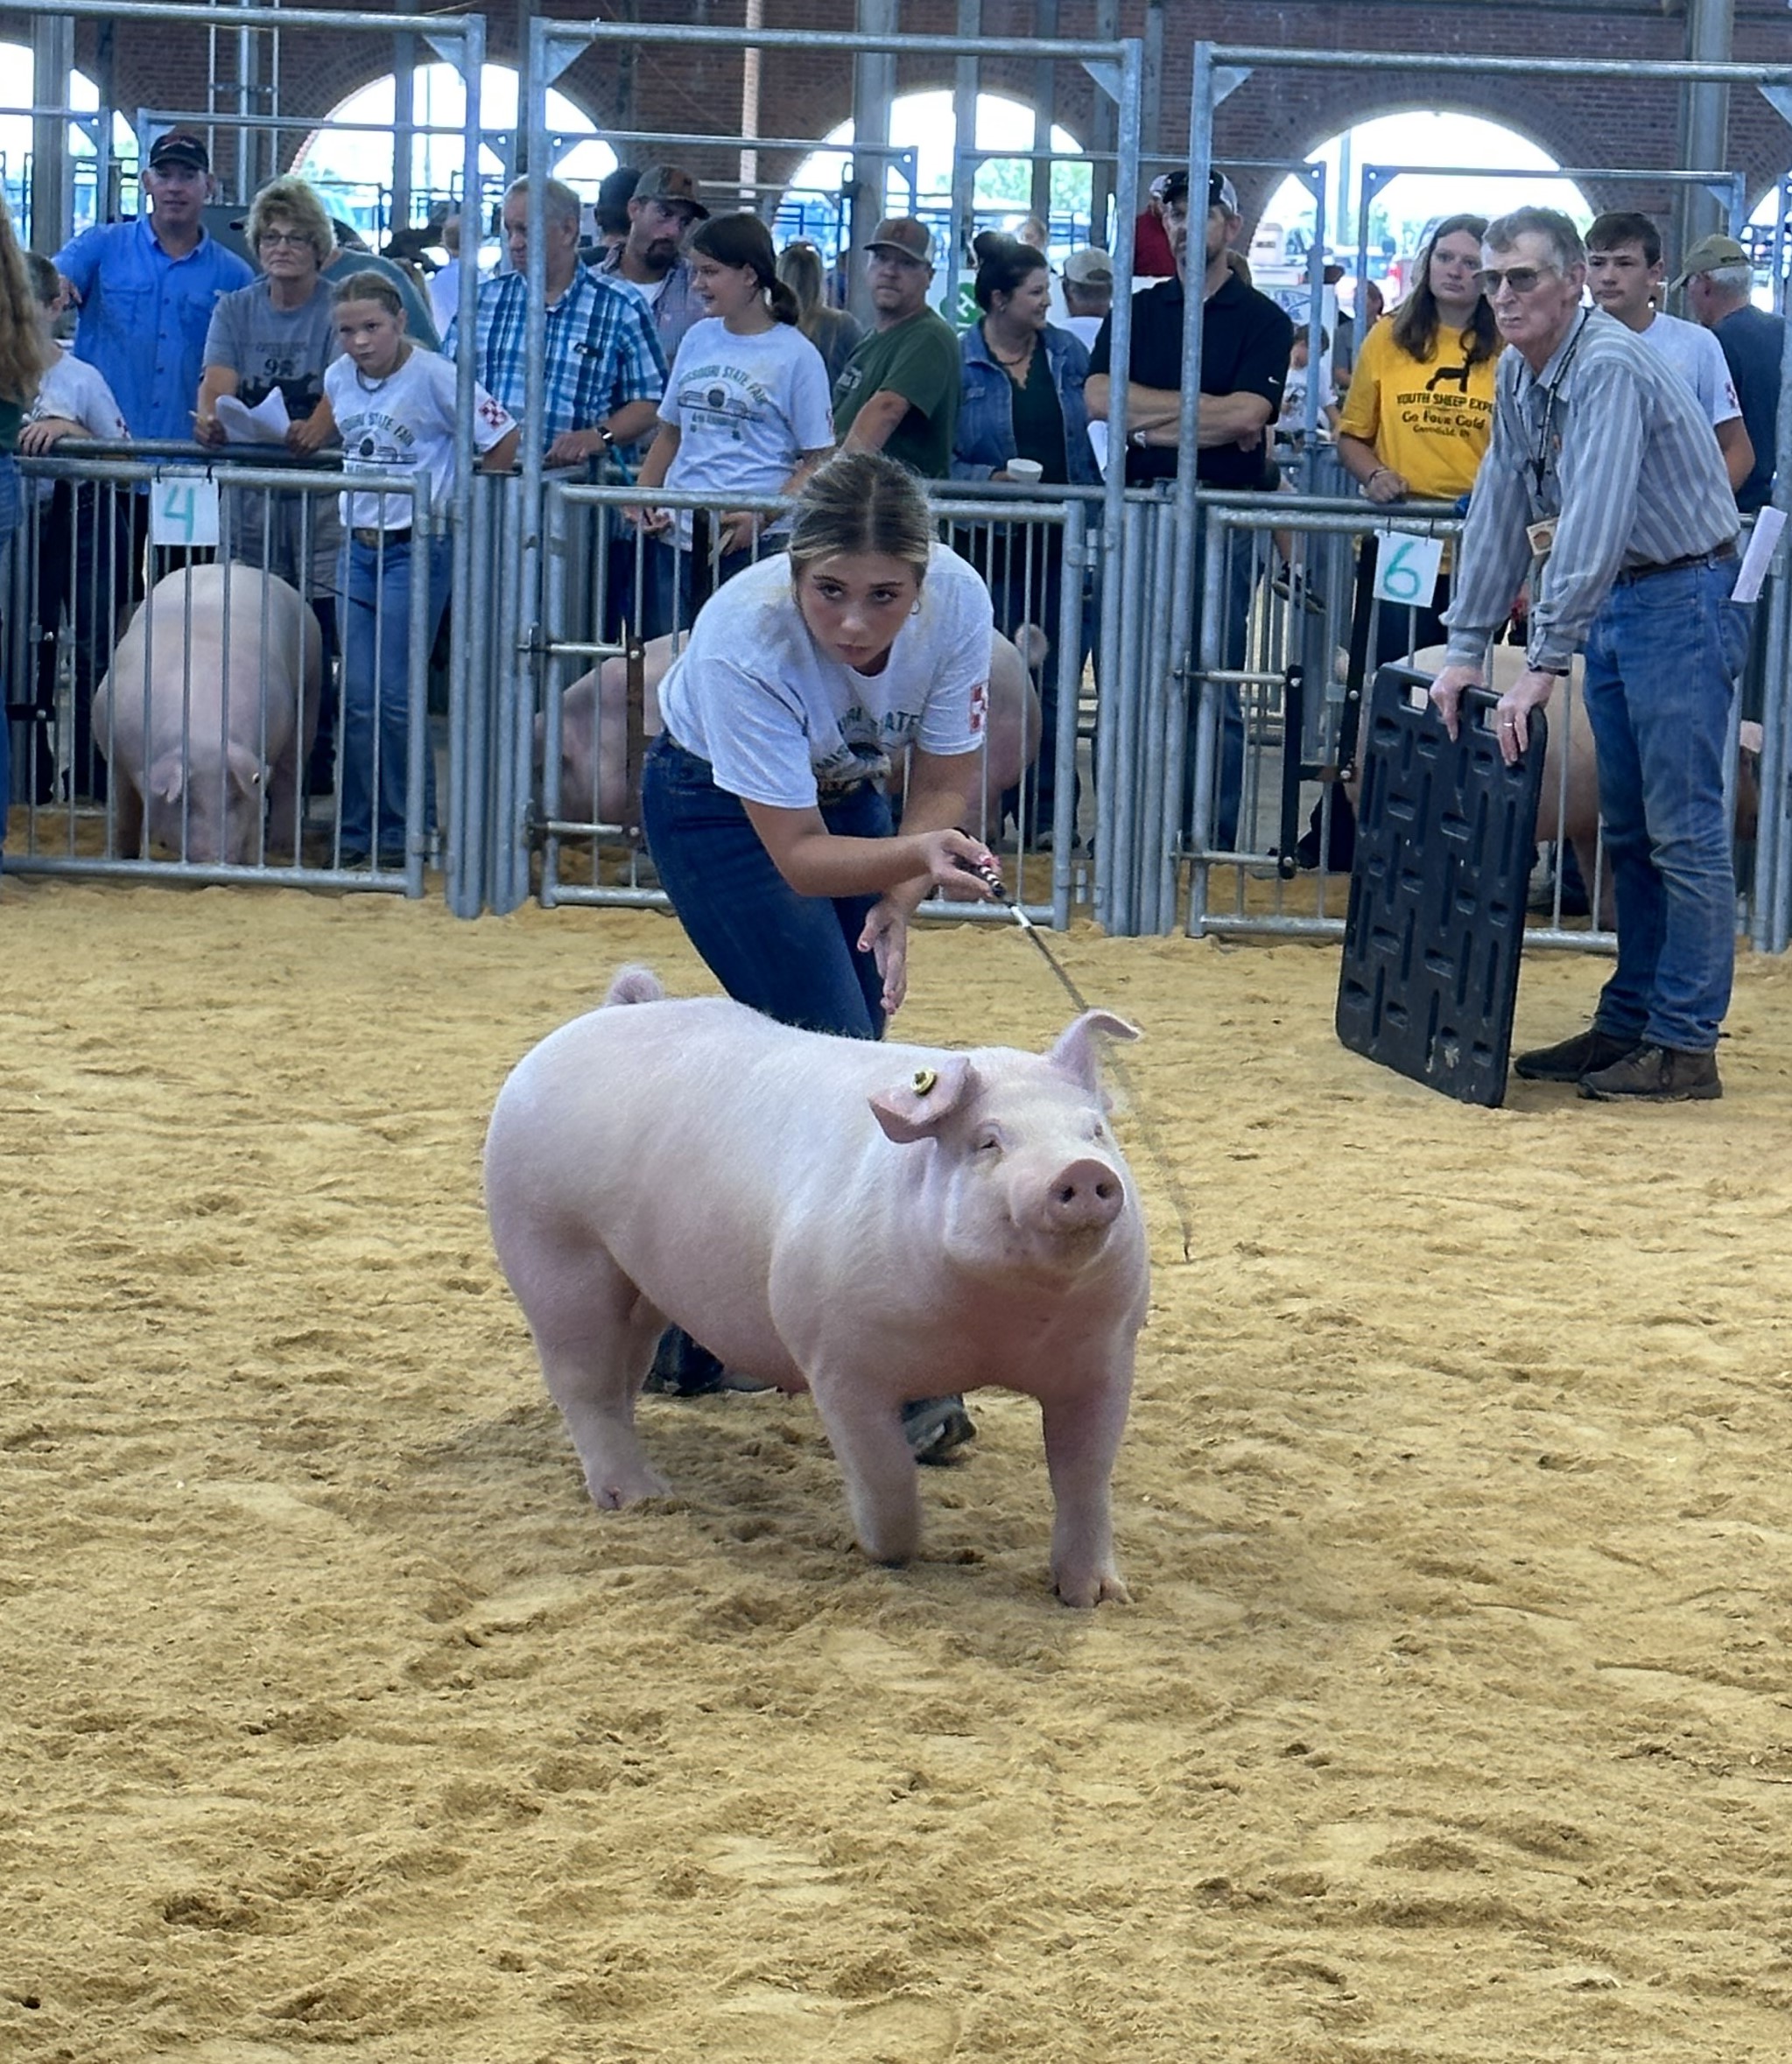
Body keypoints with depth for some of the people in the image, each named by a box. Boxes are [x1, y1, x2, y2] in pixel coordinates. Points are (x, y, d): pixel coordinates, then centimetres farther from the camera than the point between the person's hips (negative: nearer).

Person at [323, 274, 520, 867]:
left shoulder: (433, 377, -13)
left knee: (394, 696, -7)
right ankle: (358, 831, 12)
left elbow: (502, 439, -11)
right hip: (356, 546, 6)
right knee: (356, 696, 5)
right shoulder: (337, 379, 6)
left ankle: (404, 830, 4)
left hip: (416, 548, -6)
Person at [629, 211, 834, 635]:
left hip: (752, 542, -5)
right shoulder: (698, 339, 14)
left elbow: (818, 461, -4)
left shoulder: (796, 356, -3)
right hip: (677, 534, 5)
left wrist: (762, 518, -17)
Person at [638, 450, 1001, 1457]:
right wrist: (918, 857, -50)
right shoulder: (745, 640, -38)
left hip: (848, 798, 5)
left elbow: (946, 782, -11)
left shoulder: (956, 601, -27)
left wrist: (896, 906, -24)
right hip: (720, 807, -5)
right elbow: (797, 855, -34)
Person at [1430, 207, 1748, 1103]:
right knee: (1627, 831, 13)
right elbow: (1500, 511, 12)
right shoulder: (1519, 375, 8)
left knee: (1683, 830, -7)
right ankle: (1628, 1024, 19)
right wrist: (1465, 648, 7)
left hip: (1682, 598, -9)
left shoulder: (1609, 368, -21)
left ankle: (1685, 1045, -5)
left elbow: (1593, 523, -29)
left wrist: (1543, 665, -31)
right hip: (1612, 603, 9)